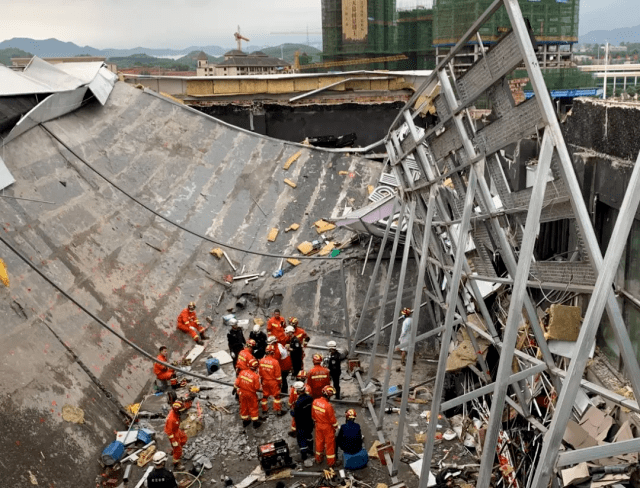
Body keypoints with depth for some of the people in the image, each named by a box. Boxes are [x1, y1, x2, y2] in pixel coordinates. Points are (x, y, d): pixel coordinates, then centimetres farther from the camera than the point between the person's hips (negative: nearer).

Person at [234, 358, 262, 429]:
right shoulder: (255, 376, -25)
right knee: (253, 408, 13)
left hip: (242, 393, 4)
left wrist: (235, 388, 13)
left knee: (244, 407, 20)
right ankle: (255, 422, 25)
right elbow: (257, 388, -19)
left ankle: (245, 421, 36)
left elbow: (237, 382, -5)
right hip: (251, 394, -4)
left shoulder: (242, 372, -13)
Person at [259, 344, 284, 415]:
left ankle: (264, 409, 32)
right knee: (276, 396, 9)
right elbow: (278, 374, -15)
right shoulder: (275, 362, -23)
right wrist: (280, 382, 0)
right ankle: (278, 410, 14)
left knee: (265, 395, 19)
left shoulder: (262, 361, -9)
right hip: (273, 382, -4)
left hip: (264, 381, 4)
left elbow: (260, 373, 3)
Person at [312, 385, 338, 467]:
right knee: (330, 443, 13)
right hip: (328, 427, -6)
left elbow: (313, 415, 3)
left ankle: (318, 459, 40)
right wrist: (335, 426, -1)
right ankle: (331, 462, 28)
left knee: (319, 441, 23)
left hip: (318, 425, 6)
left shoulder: (315, 401, -13)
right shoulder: (328, 406, -32)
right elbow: (332, 419, -19)